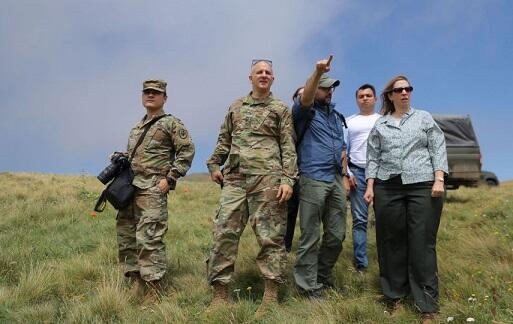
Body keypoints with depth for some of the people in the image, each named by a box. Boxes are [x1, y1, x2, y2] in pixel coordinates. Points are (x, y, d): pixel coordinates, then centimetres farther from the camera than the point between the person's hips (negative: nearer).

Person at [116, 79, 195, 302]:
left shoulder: (171, 123, 1)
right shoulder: (136, 128, 23)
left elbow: (186, 151, -7)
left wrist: (169, 178, -12)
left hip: (152, 189, -8)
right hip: (129, 189, 8)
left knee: (149, 240, -12)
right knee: (126, 238, 9)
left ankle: (153, 296, -7)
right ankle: (136, 285, 21)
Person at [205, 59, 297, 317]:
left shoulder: (281, 109, 8)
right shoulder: (236, 106, 19)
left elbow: (288, 146, 1)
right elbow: (224, 139, 24)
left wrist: (287, 179, -9)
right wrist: (214, 164, 14)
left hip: (267, 179, -3)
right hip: (234, 179, 4)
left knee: (270, 236, -1)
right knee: (224, 233, -1)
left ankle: (271, 296, 7)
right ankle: (219, 293, 7)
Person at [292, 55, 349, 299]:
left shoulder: (337, 116, 22)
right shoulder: (305, 112, 2)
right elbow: (305, 99, -22)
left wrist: (344, 176, 17)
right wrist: (317, 72, -37)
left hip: (336, 181, 7)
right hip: (313, 180, -7)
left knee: (336, 235, 11)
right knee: (310, 237, -3)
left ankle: (324, 277, 27)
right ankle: (309, 286, 6)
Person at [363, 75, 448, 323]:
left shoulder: (424, 118, 12)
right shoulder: (379, 125, 14)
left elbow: (438, 149, 6)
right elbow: (373, 158, 11)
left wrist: (439, 180, -6)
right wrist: (370, 187, 0)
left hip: (423, 186, -1)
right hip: (388, 189, 2)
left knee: (422, 244, -4)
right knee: (392, 243, 5)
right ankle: (396, 296, 18)